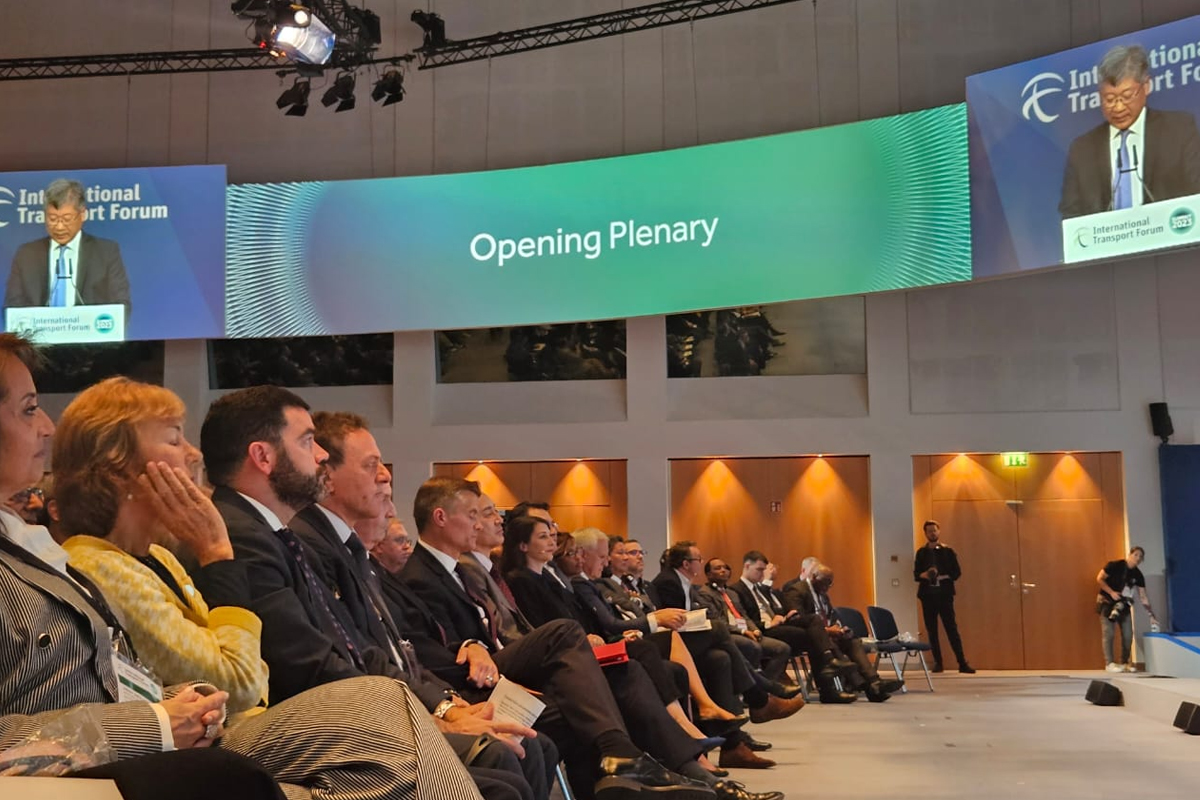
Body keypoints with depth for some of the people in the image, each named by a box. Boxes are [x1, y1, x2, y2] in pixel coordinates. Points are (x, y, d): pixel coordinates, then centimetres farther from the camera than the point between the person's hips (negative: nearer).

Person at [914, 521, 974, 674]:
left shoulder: (948, 551, 6)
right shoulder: (921, 552, 10)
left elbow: (957, 573, 2)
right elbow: (916, 575, 6)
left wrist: (944, 577, -14)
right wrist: (924, 575, -15)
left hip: (944, 594, -2)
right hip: (927, 595, 2)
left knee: (952, 628, -6)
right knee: (931, 630, 2)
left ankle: (962, 663, -7)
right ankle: (938, 662, 9)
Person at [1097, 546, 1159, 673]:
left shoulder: (1138, 575, -1)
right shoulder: (1114, 566, -14)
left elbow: (1143, 597, 0)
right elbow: (1099, 579, -13)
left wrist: (1151, 615, -6)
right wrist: (1111, 592, -23)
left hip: (1124, 605, 5)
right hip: (1107, 603, -5)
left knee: (1128, 635, 2)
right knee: (1108, 633, -11)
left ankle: (1124, 663, 14)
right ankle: (1109, 663, -8)